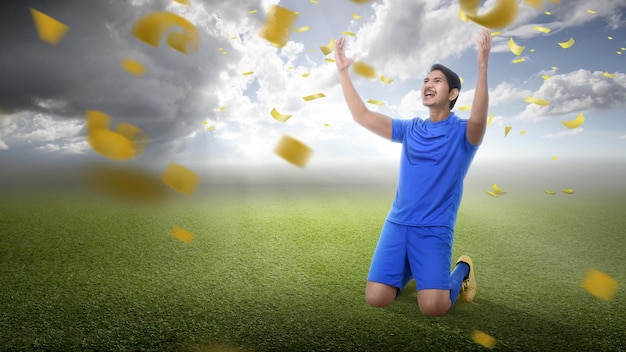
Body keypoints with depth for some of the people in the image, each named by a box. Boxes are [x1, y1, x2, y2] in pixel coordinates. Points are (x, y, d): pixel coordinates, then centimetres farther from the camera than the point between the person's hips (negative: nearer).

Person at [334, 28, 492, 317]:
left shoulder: (463, 132, -1)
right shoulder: (409, 129, 11)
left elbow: (478, 119, -26)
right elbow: (363, 116, 6)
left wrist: (483, 67, -36)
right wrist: (343, 71, 3)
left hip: (435, 229, -3)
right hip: (397, 223, 4)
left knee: (433, 308, -18)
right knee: (376, 299, -7)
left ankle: (462, 270, 15)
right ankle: (409, 268, 25)